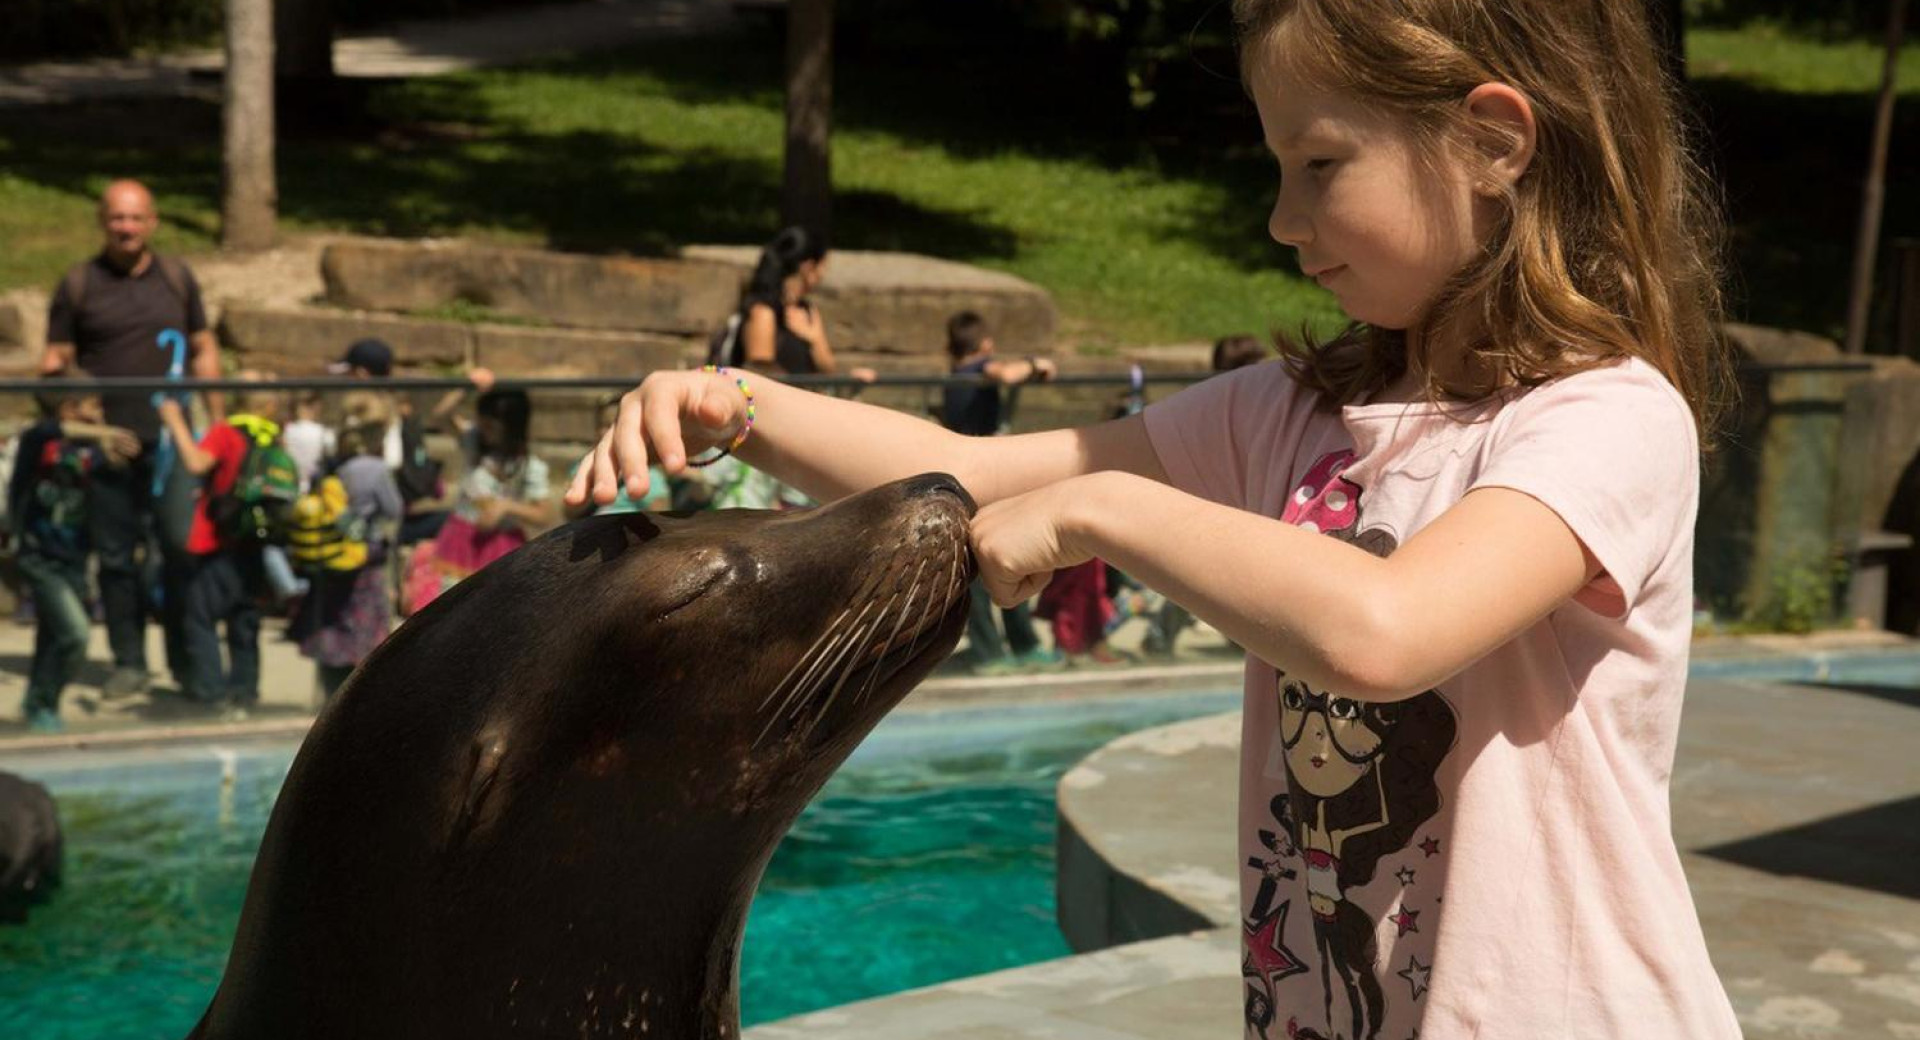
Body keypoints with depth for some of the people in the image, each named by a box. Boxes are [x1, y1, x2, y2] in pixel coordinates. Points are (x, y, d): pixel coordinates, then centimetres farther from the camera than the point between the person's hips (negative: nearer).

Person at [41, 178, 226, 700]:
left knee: (184, 548, -4)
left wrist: (218, 419, 9)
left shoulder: (177, 277, 10)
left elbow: (204, 349, 14)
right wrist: (53, 368, -18)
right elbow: (58, 355, 7)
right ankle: (129, 662, 16)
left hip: (170, 439, 0)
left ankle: (188, 659, 8)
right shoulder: (78, 284, 5)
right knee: (116, 556, 6)